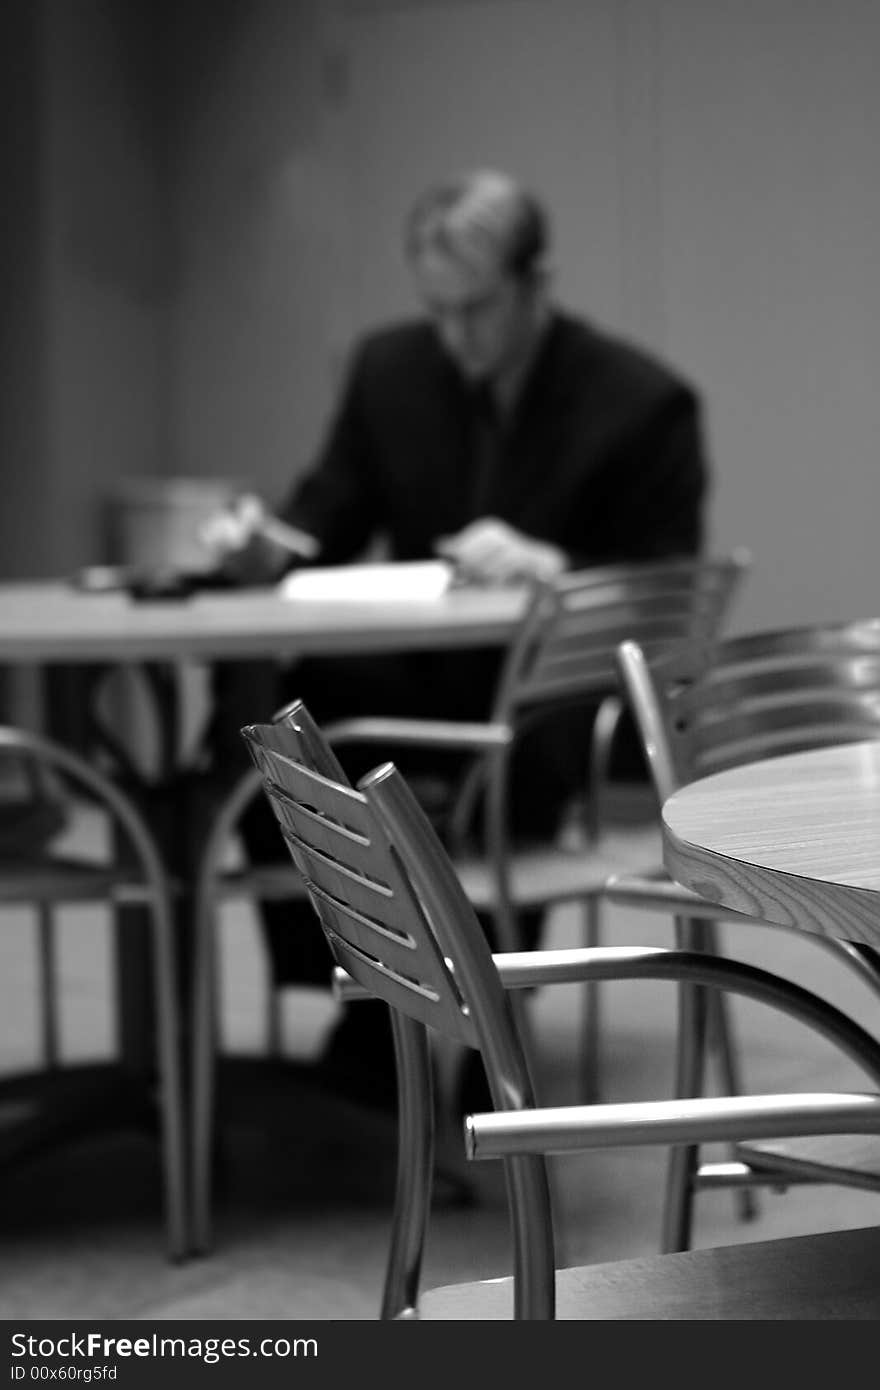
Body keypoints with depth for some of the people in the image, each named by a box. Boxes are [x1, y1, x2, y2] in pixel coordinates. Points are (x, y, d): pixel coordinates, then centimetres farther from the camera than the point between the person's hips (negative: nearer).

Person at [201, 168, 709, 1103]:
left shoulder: (644, 401, -11)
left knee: (520, 756, -40)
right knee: (255, 707, -25)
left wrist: (552, 566, -32)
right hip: (416, 674, 4)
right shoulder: (389, 368, 2)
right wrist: (266, 544, -18)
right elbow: (327, 517, 7)